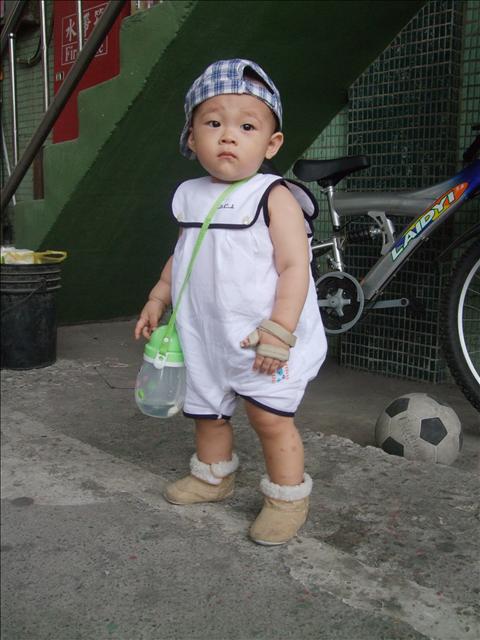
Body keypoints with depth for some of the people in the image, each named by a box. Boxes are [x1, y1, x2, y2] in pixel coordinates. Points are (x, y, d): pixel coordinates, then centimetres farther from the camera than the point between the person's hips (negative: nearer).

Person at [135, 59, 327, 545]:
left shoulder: (275, 198, -14)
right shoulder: (192, 197, 6)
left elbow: (294, 267, -19)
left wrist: (277, 332, -24)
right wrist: (158, 298, 13)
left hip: (264, 340, -7)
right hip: (206, 336, 7)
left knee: (270, 416, -6)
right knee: (206, 410, 20)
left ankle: (287, 497, 16)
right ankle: (212, 474, 43)